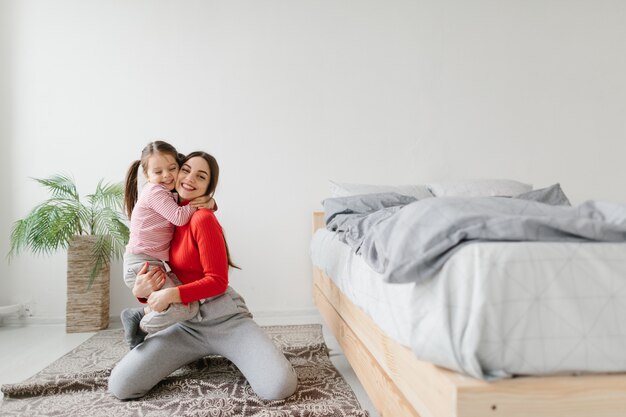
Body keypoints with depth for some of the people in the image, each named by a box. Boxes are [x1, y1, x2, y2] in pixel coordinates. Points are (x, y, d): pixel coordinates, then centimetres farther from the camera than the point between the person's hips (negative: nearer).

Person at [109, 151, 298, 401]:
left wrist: (173, 294, -24)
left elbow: (218, 280, -13)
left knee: (280, 388, -25)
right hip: (187, 325, 6)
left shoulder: (203, 217, -13)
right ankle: (197, 353, 14)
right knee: (120, 386, -11)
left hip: (226, 319, -6)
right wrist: (142, 290, -11)